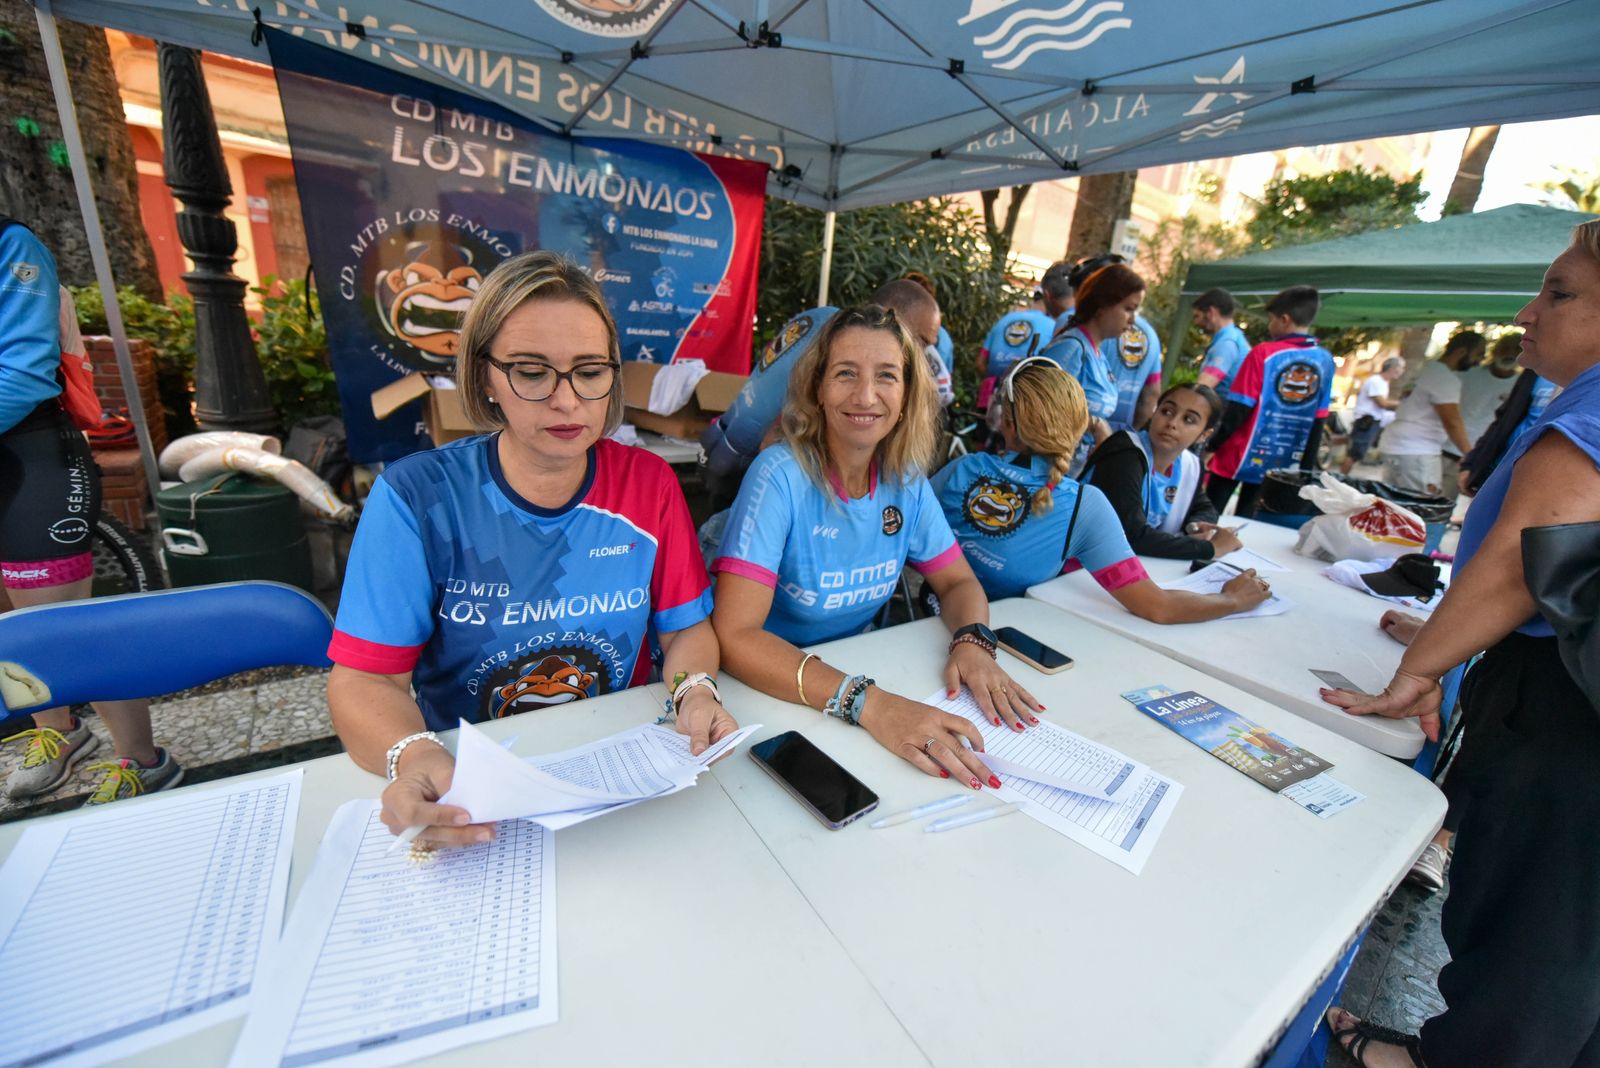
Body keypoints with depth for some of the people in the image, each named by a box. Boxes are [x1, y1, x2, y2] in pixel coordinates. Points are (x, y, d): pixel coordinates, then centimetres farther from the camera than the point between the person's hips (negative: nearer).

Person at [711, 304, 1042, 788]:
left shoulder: (905, 477, -3)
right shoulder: (781, 476, -20)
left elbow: (958, 582, 6)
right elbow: (735, 636, -26)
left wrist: (972, 641, -16)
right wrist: (868, 703, -37)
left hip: (860, 670, 4)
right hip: (774, 691, -4)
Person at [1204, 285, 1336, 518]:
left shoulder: (1264, 353, -13)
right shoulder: (1325, 361, 3)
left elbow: (1237, 411, -14)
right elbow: (1317, 423, 6)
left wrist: (1211, 445, -3)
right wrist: (1306, 467, 12)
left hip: (1241, 455, -5)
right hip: (1279, 463, 5)